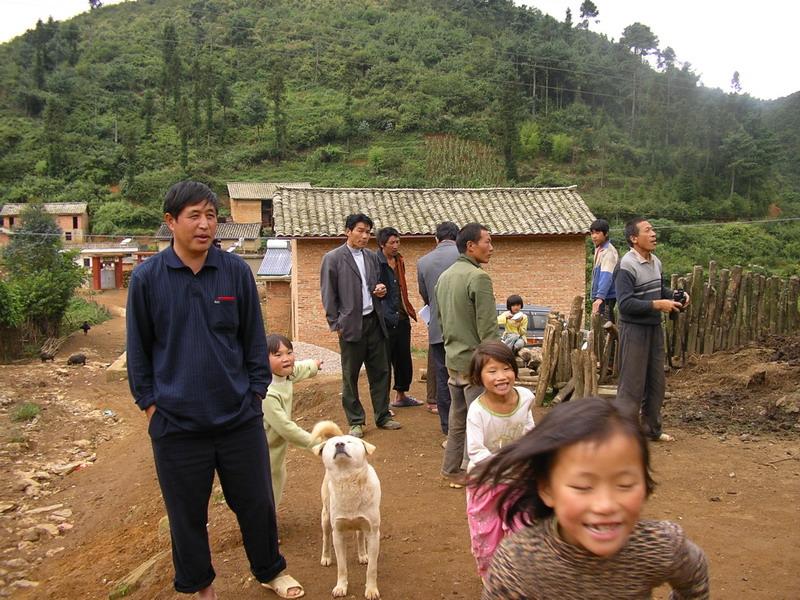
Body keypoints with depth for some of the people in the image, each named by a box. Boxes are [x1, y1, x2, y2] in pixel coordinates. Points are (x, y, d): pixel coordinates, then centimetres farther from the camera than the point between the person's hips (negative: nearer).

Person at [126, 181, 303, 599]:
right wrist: (149, 402, 2)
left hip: (240, 416, 1)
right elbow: (138, 349, 4)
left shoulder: (236, 271, -4)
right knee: (187, 512, 14)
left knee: (256, 502, 15)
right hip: (176, 422, -1)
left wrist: (255, 390, 4)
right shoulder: (146, 278, -6)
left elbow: (253, 338, 5)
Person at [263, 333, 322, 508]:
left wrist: (312, 365, 38)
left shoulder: (284, 374, -8)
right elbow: (285, 427, -30)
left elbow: (298, 369, 18)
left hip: (277, 447, 9)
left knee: (278, 480, 20)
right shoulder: (268, 394, -34)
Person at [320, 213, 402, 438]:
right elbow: (328, 294, -5)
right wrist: (336, 324, -7)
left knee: (380, 371, 9)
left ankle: (383, 416, 22)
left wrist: (381, 289, 1)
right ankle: (355, 422, 15)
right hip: (351, 324, -5)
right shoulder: (332, 258, -5)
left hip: (374, 321, 5)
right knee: (350, 376, 5)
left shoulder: (372, 257, 11)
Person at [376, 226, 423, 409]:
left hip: (401, 318, 8)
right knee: (384, 362, 1)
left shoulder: (399, 261, 13)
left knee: (404, 360, 15)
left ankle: (401, 396, 30)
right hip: (384, 320, -8)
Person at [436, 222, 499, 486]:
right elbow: (487, 327, -19)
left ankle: (452, 470, 27)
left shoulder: (444, 276, 10)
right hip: (474, 360, -9)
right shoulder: (479, 277, -17)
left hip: (452, 358, 9)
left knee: (457, 419, 18)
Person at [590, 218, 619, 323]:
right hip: (599, 296, 9)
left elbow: (606, 276, -27)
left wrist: (600, 297, -37)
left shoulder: (608, 251, -15)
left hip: (606, 298, -9)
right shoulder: (598, 249, 14)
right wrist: (596, 296, 16)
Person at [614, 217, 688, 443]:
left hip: (654, 327, 8)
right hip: (634, 329, -8)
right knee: (632, 384, -2)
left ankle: (652, 429, 31)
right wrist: (657, 305, -25)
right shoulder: (627, 266, -18)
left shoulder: (655, 262, 8)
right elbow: (625, 304, -23)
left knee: (656, 381, 16)